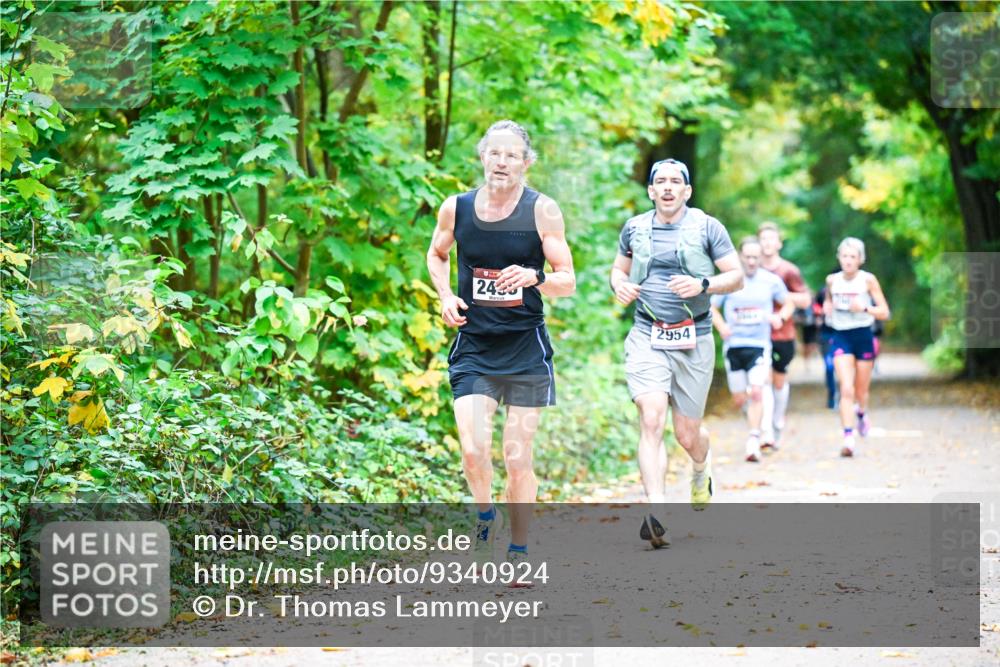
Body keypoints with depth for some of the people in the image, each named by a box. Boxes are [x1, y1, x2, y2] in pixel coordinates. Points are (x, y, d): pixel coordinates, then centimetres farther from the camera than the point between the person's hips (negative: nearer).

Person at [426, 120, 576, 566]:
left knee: (517, 456, 2)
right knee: (473, 449, -13)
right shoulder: (456, 209, 1)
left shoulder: (542, 211, -6)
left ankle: (519, 552, 17)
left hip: (526, 348, -1)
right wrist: (445, 296, 3)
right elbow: (436, 254, 21)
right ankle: (485, 518, 18)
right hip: (473, 347, 1)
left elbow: (567, 282, -2)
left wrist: (534, 277, -23)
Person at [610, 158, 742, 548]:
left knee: (688, 434, 7)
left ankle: (701, 468, 45)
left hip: (693, 341, -1)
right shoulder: (634, 228, 8)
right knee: (651, 420, -19)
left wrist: (702, 284, -18)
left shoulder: (707, 227, 0)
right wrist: (619, 284, -1)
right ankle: (655, 513, -25)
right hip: (647, 338, 1)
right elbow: (619, 268, 23)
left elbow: (737, 277, 0)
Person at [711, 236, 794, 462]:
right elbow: (711, 307, 10)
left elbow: (789, 303, 17)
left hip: (760, 344, -1)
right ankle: (752, 414, 42)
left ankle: (753, 442, -14)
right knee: (739, 399, 7)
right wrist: (721, 326, -7)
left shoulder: (771, 281, 2)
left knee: (756, 393, -18)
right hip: (734, 345, 1)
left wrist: (781, 318, -3)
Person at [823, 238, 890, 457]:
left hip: (863, 337, 0)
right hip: (841, 337, 0)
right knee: (846, 389, -15)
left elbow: (884, 312, -5)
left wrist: (864, 308, -22)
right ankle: (848, 438, -18)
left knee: (861, 390, 13)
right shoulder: (832, 280, 2)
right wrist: (827, 307, 0)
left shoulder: (868, 280, -5)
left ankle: (861, 412, 48)